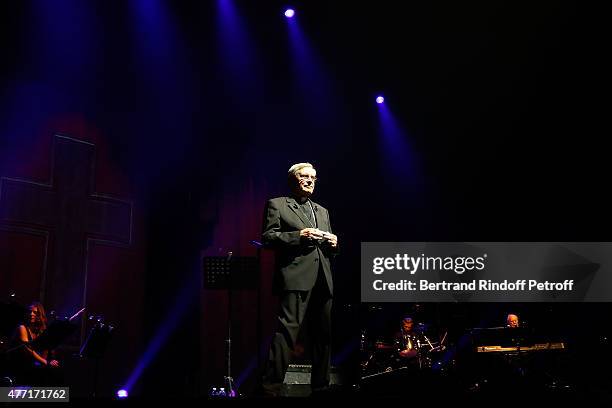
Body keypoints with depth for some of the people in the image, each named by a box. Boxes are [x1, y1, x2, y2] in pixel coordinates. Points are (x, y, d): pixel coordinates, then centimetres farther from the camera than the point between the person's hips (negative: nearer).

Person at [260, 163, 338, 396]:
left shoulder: (322, 211, 28)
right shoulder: (277, 205, 9)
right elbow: (268, 238, -2)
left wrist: (333, 243, 6)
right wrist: (298, 235, -12)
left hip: (323, 280, 6)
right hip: (296, 278, -6)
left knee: (323, 335, 7)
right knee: (286, 331, -16)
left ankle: (321, 386, 16)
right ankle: (271, 386, -15)